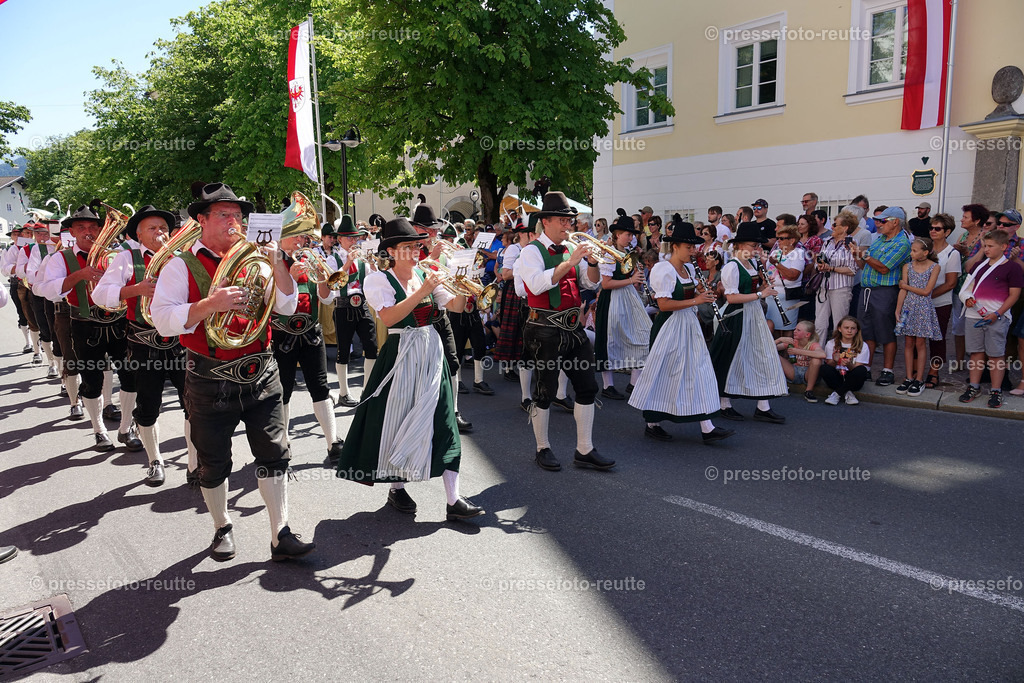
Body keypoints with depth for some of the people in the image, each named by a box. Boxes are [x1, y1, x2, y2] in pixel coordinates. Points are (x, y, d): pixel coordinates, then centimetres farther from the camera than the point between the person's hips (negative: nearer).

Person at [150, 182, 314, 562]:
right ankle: (222, 529, 33)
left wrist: (277, 262, -8)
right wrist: (210, 304, -26)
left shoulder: (252, 260, 9)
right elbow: (162, 320, -13)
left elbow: (286, 307, 3)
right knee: (213, 463, 11)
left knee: (274, 454, 2)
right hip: (211, 381, -2)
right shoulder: (182, 265, -2)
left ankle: (280, 536, 11)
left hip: (261, 375, 3)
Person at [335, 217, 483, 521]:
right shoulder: (379, 279, -4)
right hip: (400, 355, -4)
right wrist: (421, 293, -24)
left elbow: (455, 306, 3)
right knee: (398, 421, 4)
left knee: (442, 422, 0)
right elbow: (389, 317, -20)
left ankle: (453, 500, 1)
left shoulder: (426, 275, 10)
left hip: (432, 353, 4)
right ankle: (396, 488, 26)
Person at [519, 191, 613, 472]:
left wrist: (592, 261, -6)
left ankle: (585, 451, 15)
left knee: (587, 387, 6)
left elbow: (591, 283, 13)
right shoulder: (532, 251, -6)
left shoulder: (569, 250, 14)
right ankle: (543, 449, 20)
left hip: (573, 328, 7)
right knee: (545, 391, 3)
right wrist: (569, 262, -23)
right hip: (546, 330, -7)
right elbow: (537, 284, -23)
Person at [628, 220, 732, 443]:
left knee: (699, 373, 5)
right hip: (670, 327, -8)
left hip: (689, 325, 8)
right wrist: (695, 301, -21)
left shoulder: (689, 268, 12)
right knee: (664, 375, 0)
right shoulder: (664, 270, -13)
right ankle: (652, 424, 15)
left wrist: (703, 295, 2)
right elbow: (664, 304, -21)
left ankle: (707, 429, 10)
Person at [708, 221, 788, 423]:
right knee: (733, 360, 1)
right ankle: (725, 405, 15)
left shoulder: (752, 264, 12)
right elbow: (731, 297, -22)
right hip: (737, 318, -9)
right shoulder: (732, 267, -14)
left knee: (763, 357, 6)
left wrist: (764, 284, 0)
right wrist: (760, 294, -18)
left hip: (755, 316, 9)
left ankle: (763, 407, 10)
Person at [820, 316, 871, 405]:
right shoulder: (831, 344, 1)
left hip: (851, 379, 0)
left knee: (861, 370, -32)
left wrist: (849, 365, -32)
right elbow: (829, 364, -5)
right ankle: (846, 393, -22)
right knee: (824, 368, -30)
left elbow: (857, 368, -8)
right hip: (836, 377, 0)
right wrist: (834, 361, -29)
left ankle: (836, 394, -23)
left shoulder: (862, 346, -2)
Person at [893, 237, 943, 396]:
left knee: (920, 343, 0)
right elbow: (902, 291, 1)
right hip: (908, 307, 3)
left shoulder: (935, 267, -4)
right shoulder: (907, 267, 4)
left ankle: (919, 380, 7)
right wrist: (897, 310, -4)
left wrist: (906, 286, -4)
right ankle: (909, 378, 12)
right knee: (908, 343, 4)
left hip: (924, 308, -3)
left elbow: (926, 291, -10)